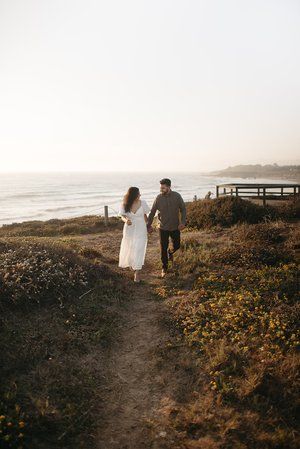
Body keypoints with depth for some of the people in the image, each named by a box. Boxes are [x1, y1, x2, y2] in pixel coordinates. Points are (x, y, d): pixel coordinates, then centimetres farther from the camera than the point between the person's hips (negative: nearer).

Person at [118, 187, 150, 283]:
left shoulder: (142, 203, -9)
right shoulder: (125, 205, -9)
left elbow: (145, 215, 2)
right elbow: (122, 216, -3)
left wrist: (146, 227, 9)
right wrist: (126, 220, -26)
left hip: (140, 230, -1)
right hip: (129, 230, 1)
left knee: (138, 251, -4)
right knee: (128, 249, 15)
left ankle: (137, 273, 5)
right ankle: (131, 263, 47)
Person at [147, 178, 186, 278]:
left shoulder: (177, 196, -10)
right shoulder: (158, 198, -10)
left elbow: (183, 209, -1)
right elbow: (152, 212, 0)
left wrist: (183, 222, -12)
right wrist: (149, 225, -1)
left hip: (175, 227, 1)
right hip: (163, 227, 0)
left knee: (176, 246, 10)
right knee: (163, 248, 3)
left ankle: (170, 252, 46)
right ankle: (164, 268, 21)